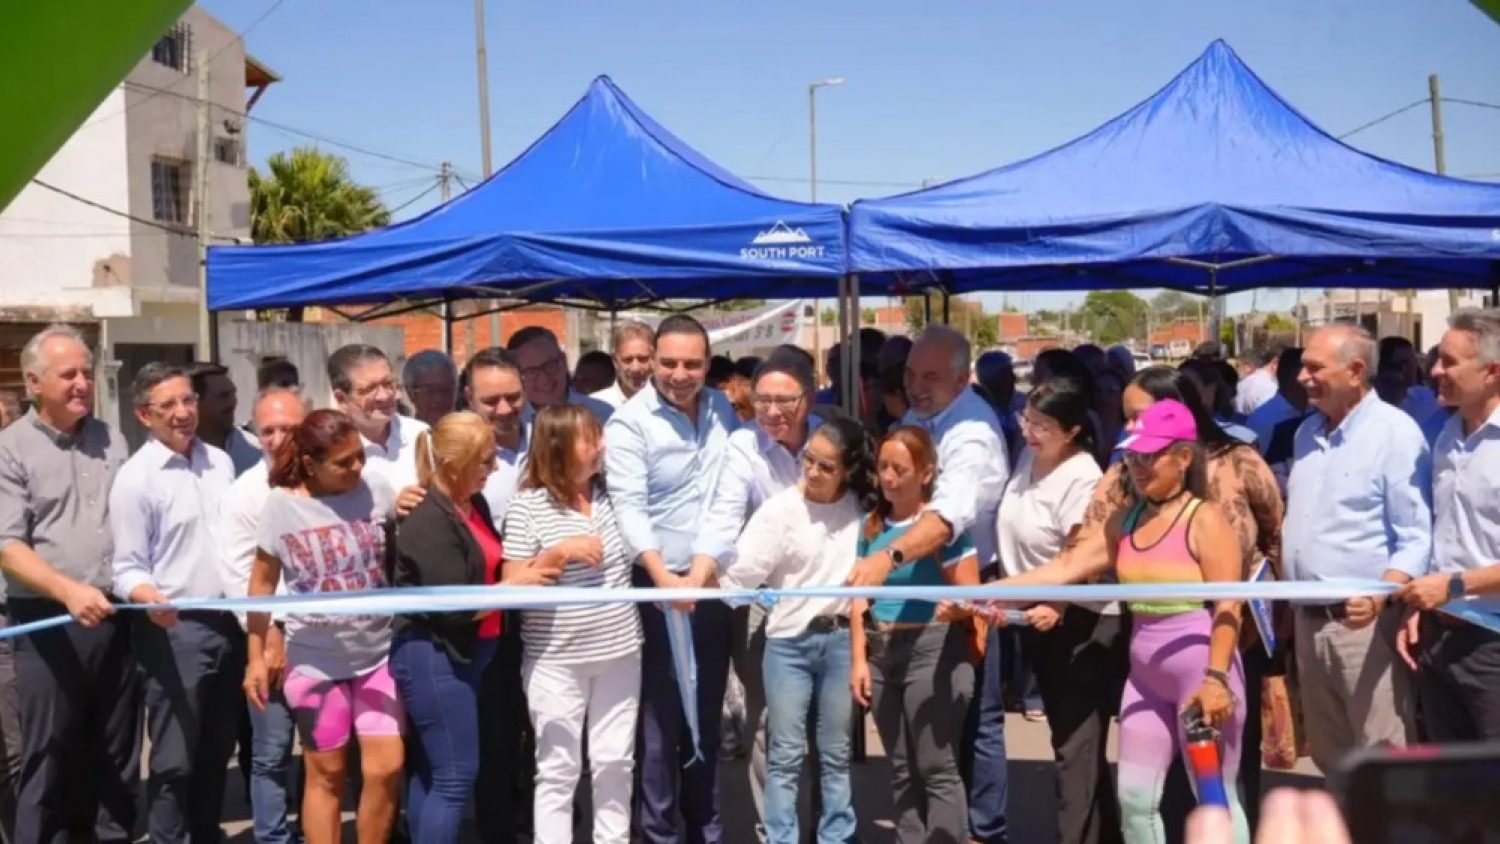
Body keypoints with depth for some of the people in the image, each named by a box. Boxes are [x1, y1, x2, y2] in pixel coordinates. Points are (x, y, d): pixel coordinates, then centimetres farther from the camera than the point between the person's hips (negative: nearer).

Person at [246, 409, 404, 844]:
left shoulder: (376, 488, -7)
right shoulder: (282, 505, -9)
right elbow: (263, 583, 1)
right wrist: (256, 656, 3)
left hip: (379, 652, 1)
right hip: (316, 660, -1)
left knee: (387, 768, -2)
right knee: (326, 775, 10)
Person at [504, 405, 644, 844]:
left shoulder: (609, 493, 4)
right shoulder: (528, 506, -8)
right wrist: (561, 551, -20)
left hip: (619, 652, 4)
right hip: (556, 661, -4)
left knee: (616, 762, 11)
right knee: (558, 769, 5)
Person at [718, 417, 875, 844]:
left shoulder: (860, 508, 0)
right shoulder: (780, 510, -8)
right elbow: (739, 573, -12)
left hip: (840, 639, 2)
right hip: (789, 642, -2)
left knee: (836, 753, 12)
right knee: (785, 756, 1)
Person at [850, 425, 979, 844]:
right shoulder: (872, 525, 6)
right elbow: (861, 598, 9)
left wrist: (956, 607, -28)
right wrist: (859, 659, 4)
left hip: (932, 650, -6)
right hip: (882, 653, 6)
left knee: (937, 769, -3)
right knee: (901, 770, 13)